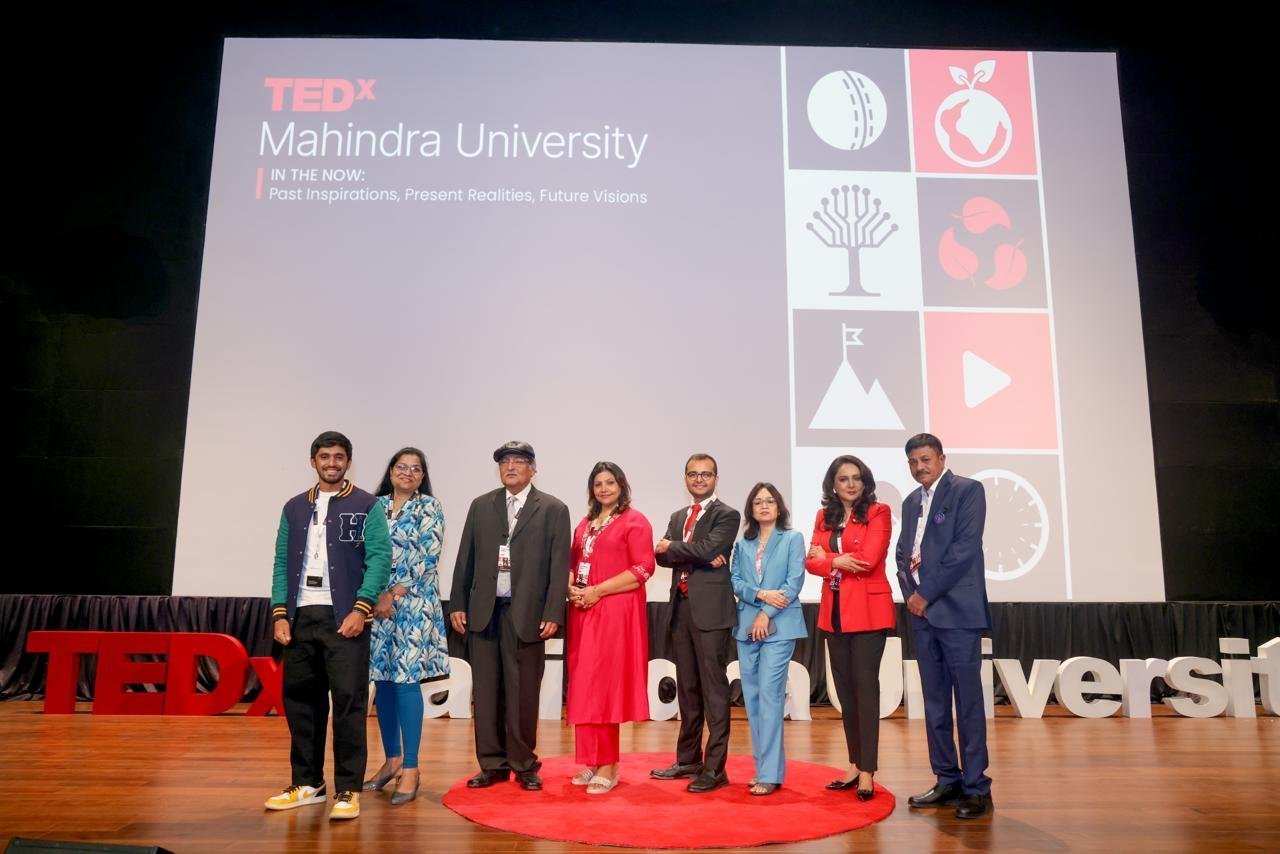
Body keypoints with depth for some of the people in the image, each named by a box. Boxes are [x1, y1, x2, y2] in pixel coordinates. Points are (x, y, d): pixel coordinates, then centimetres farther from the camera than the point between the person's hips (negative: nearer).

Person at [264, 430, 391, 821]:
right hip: (301, 616, 5)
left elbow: (379, 558, -7)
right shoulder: (294, 508, 15)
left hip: (344, 616, -4)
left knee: (348, 702, -5)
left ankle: (348, 790, 3)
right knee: (300, 700, 9)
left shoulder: (366, 506, 2)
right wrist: (280, 613, 1)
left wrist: (361, 609, -16)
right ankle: (307, 783, 23)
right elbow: (281, 563, 12)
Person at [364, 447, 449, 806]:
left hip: (413, 604, -4)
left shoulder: (429, 507, 0)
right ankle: (391, 759, 22)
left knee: (406, 680, -6)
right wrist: (374, 596, -5)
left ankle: (410, 768, 1)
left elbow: (426, 556, -8)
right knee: (382, 680, 8)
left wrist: (394, 594, -10)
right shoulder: (376, 506, 11)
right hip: (377, 602, 4)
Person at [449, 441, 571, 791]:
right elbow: (465, 558, 11)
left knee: (523, 692, 2)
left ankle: (524, 764, 17)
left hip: (526, 614, -3)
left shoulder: (553, 509, 1)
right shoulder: (481, 506, 11)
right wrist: (458, 604, 5)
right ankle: (493, 763, 20)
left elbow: (559, 565, -4)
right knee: (486, 691, 8)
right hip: (483, 612, 3)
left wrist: (553, 614, -10)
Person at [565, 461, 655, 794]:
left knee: (604, 686, -5)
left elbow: (644, 568, -12)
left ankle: (607, 766, 3)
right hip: (583, 612, 7)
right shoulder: (585, 524, 19)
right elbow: (573, 563, 21)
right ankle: (592, 761, 15)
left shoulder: (634, 521, -3)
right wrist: (571, 588, -2)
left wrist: (598, 591, -15)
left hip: (615, 613, -6)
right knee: (584, 686, 6)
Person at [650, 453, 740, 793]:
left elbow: (707, 549, -18)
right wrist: (700, 558, -12)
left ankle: (715, 768, 3)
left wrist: (672, 547, -3)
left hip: (710, 608, -6)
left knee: (713, 688, -3)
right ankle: (688, 759, 24)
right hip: (681, 607, 7)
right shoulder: (678, 517, 18)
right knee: (687, 687, 14)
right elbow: (661, 555, 3)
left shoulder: (727, 515, -2)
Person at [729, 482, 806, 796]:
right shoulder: (743, 543, 14)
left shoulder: (793, 538, 3)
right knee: (752, 698, 7)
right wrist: (760, 594, -11)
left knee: (769, 695, -11)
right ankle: (764, 766, 17)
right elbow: (735, 581, 7)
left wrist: (767, 613, -12)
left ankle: (770, 773, -6)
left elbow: (794, 582, -5)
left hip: (779, 627, -5)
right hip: (747, 627, 5)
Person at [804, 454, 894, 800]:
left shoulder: (878, 512, -3)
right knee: (844, 687, 9)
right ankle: (855, 765, 19)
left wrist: (827, 557, -2)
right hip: (834, 611, 5)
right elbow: (812, 561, 3)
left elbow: (868, 559, -14)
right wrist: (839, 562, -15)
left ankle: (867, 771, 1)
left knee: (865, 685, -5)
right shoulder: (824, 516, 12)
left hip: (868, 609, -5)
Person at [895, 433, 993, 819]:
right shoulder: (911, 502, 17)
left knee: (967, 699, -3)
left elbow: (965, 548, -13)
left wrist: (926, 594, -12)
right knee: (934, 701, 10)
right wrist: (910, 592, -2)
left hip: (956, 610, -7)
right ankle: (947, 781, 18)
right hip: (921, 612, 7)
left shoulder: (967, 490, -4)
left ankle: (976, 787, 6)